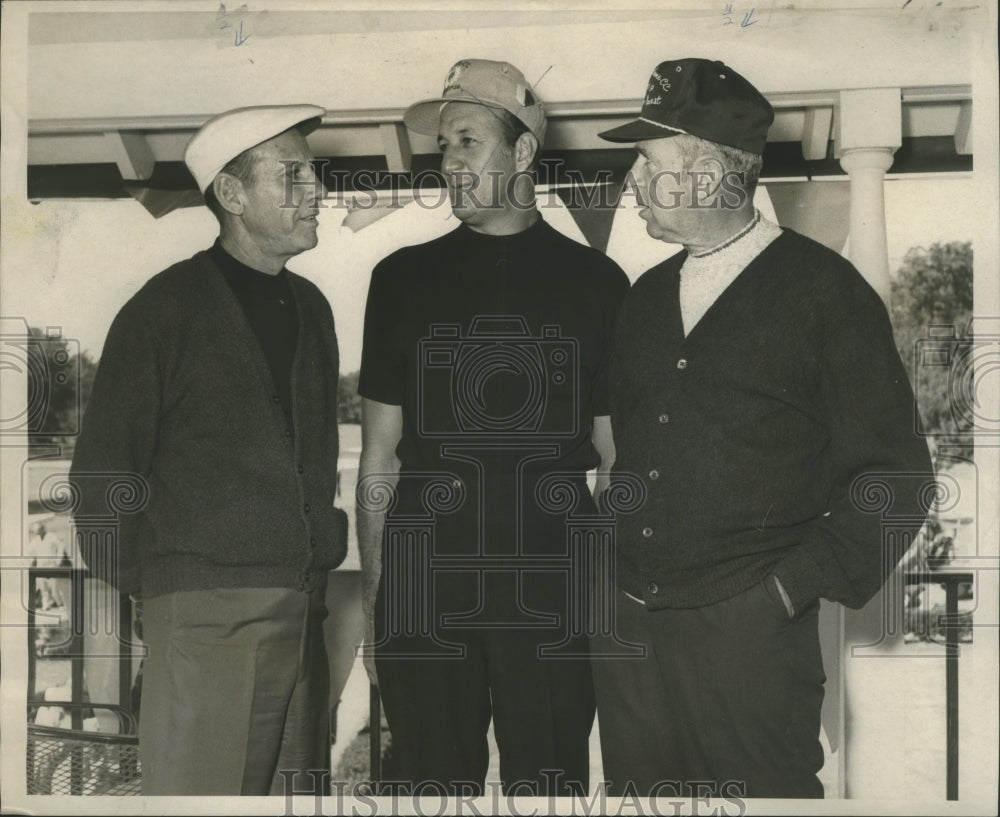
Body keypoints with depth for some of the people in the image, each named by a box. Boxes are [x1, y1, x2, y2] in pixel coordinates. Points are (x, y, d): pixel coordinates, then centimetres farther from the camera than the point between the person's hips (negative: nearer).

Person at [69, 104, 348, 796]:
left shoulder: (310, 307, 15)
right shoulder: (167, 309, -4)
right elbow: (102, 472, -2)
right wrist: (136, 583, 0)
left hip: (302, 609, 6)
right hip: (208, 612, -6)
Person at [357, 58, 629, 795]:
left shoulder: (594, 281, 6)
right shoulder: (405, 277, 9)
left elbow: (620, 460, 8)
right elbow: (380, 456, 10)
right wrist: (372, 606, 5)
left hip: (553, 595, -1)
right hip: (423, 594, 1)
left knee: (551, 783, 3)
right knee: (436, 783, 7)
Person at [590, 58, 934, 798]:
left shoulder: (824, 291, -6)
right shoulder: (648, 296, 13)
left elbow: (894, 476, -7)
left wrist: (792, 588, -12)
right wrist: (616, 567, 9)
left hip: (747, 633, -5)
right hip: (627, 624, 6)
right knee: (640, 788, 13)